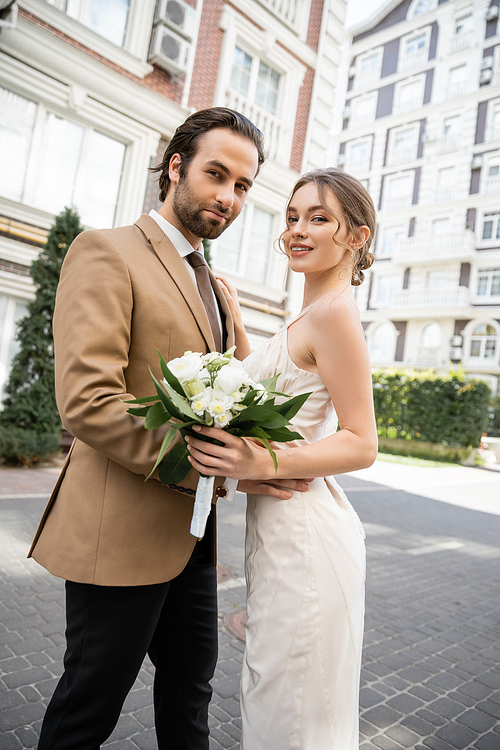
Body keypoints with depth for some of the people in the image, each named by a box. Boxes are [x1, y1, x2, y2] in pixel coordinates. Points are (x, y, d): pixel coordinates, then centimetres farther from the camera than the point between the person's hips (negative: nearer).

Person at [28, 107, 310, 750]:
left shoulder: (210, 284, 15)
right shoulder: (106, 252, -10)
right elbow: (86, 401, -22)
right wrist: (218, 465, -22)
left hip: (191, 532, 8)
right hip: (123, 533, -8)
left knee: (191, 681, 25)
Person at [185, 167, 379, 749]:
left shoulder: (334, 312, -16)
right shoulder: (313, 314, 13)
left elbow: (361, 444, -18)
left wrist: (266, 464, -31)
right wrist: (234, 319, 14)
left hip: (303, 532, -9)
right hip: (278, 525, 9)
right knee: (269, 697, 25)